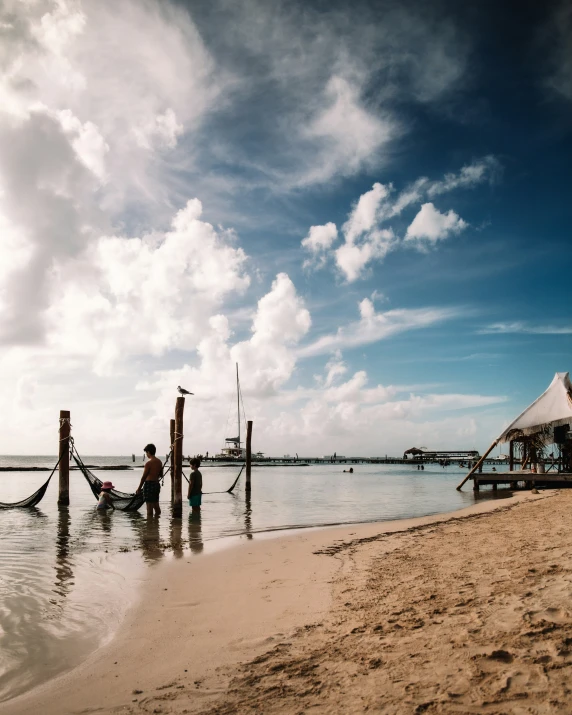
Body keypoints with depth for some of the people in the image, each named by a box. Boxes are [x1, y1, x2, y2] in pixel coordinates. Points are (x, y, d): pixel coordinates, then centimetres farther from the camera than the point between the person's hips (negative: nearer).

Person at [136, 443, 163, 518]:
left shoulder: (148, 463, -15)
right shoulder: (159, 462, 7)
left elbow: (144, 477, -12)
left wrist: (139, 488, -5)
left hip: (149, 484, -7)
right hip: (157, 484, 7)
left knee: (149, 506, -4)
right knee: (156, 504, 15)